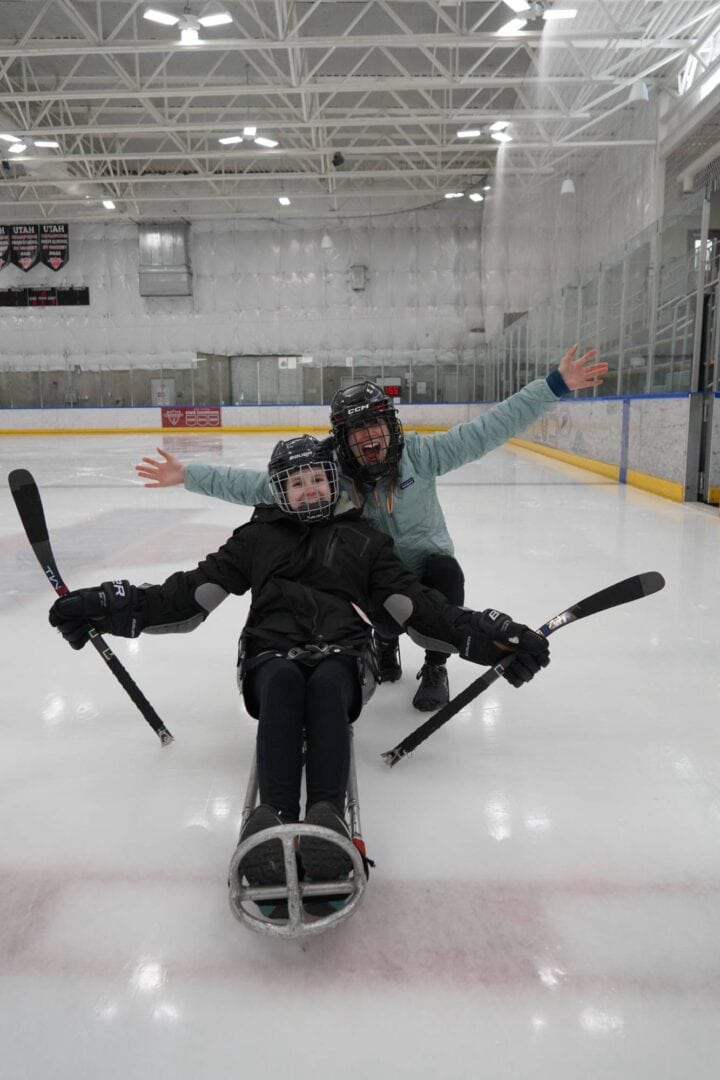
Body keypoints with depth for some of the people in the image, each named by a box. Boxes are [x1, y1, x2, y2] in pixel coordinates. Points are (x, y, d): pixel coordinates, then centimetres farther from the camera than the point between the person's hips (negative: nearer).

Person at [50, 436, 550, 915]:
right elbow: (193, 590, 12)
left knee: (326, 685, -35)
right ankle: (274, 814, -50)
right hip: (273, 652, 1)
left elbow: (416, 603, 10)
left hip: (341, 654, 0)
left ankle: (327, 813, -53)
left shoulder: (363, 538, 19)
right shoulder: (259, 536, 20)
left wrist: (491, 633, -4)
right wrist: (111, 604, -2)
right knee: (282, 683, -35)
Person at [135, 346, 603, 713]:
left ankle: (435, 668, -2)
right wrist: (188, 474, -21)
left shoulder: (419, 455, -19)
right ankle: (385, 643, 18)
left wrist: (556, 385, -25)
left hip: (429, 567, -1)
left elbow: (490, 429, -21)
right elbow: (257, 484, -16)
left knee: (446, 572, -30)